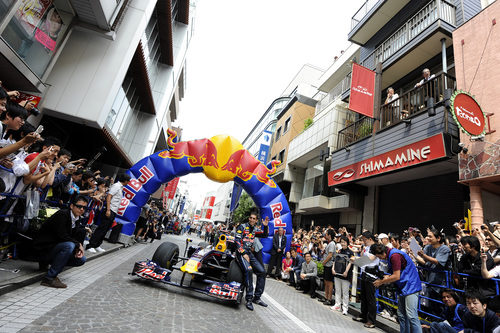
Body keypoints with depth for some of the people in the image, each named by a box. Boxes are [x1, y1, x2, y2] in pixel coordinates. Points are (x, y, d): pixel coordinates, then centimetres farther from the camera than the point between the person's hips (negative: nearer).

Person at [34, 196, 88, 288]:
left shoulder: (76, 219, 5)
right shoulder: (62, 214, -20)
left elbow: (70, 237, 6)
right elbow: (61, 236, -27)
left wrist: (77, 249, -11)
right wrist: (78, 244, -18)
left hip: (56, 245, 8)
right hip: (44, 246, -8)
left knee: (81, 259, -2)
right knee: (69, 245, -34)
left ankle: (48, 261, 12)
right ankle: (49, 278, -23)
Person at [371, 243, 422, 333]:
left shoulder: (395, 255, -20)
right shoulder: (390, 255, 11)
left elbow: (396, 276, -19)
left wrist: (381, 282, -9)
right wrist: (388, 277, 5)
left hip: (410, 287, -10)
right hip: (403, 288, 10)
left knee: (411, 316, -11)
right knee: (401, 315, 11)